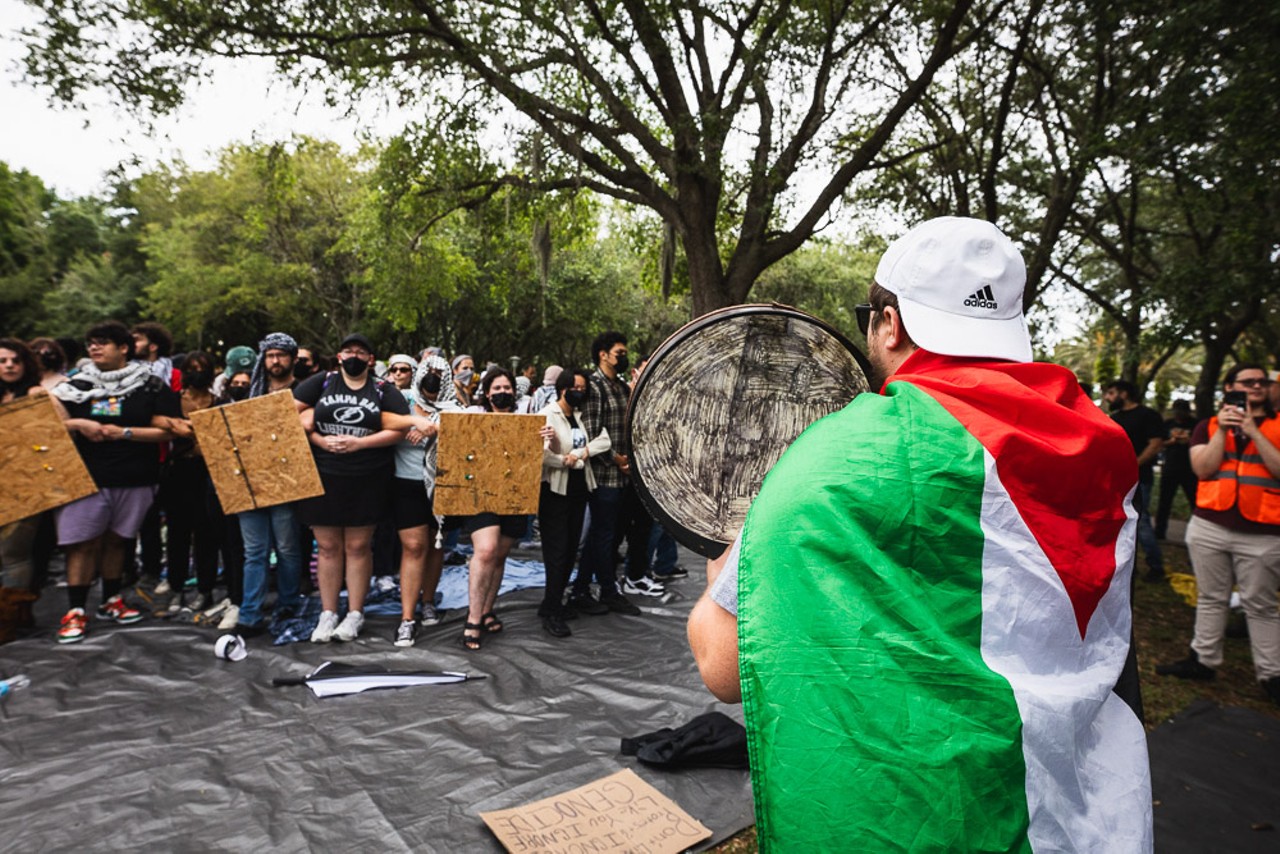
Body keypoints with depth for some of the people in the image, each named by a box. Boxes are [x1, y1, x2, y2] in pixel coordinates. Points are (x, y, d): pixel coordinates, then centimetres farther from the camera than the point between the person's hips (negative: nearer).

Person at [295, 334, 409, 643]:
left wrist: (359, 442, -14)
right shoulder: (322, 382, 8)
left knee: (358, 546, 5)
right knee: (328, 546, 8)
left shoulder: (384, 390, 4)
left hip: (367, 480, -1)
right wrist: (319, 441, -8)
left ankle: (355, 614, 16)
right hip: (323, 476, 2)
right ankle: (328, 614, 19)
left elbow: (399, 428, -5)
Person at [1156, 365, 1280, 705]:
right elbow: (1203, 469, -5)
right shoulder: (1208, 426, 7)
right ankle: (1204, 660, 21)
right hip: (1210, 527, 2)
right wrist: (1222, 430, -13)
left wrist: (1253, 431, -15)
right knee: (1210, 598, 11)